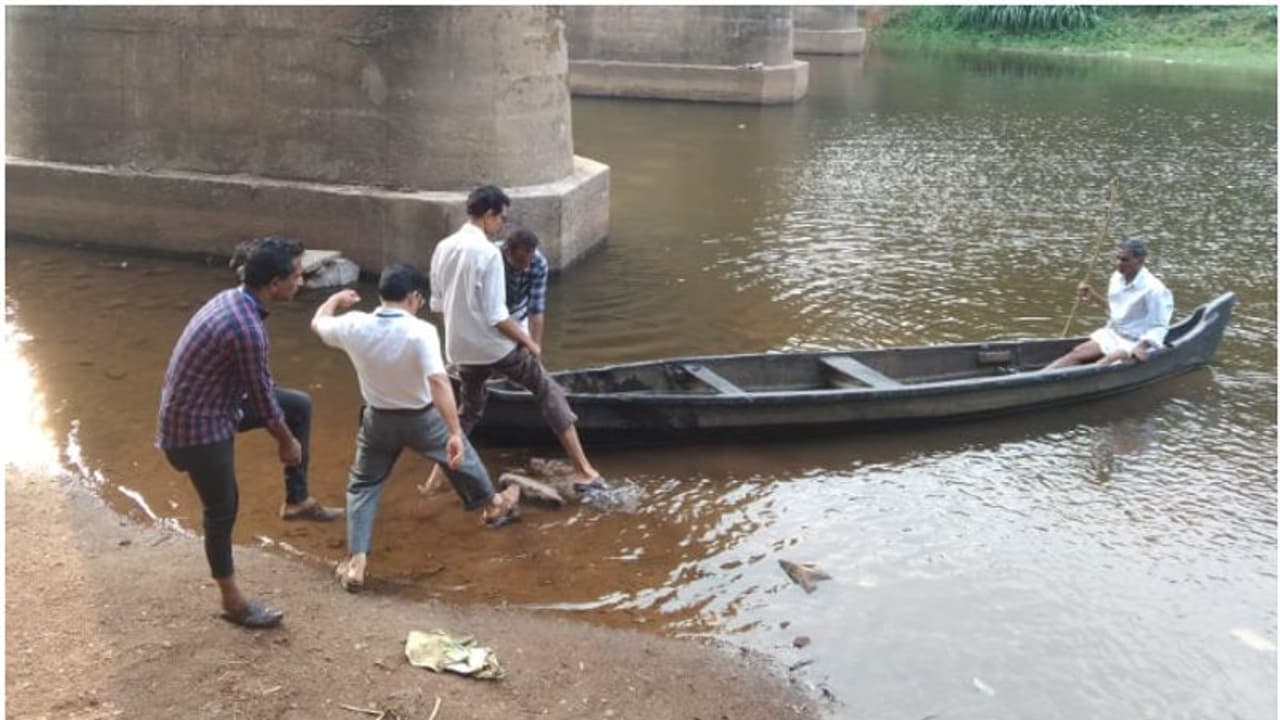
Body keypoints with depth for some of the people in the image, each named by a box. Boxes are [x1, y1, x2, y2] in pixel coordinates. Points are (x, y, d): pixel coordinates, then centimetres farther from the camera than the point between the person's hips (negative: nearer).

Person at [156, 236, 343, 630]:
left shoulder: (233, 299, -2)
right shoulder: (246, 329, -32)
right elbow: (262, 394, -19)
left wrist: (286, 426, 20)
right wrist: (286, 442, -2)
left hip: (213, 402, 9)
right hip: (197, 422, -9)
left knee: (299, 405, 13)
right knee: (223, 508, 5)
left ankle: (296, 501, 23)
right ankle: (232, 599, 24)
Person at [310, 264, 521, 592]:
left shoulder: (354, 326, -16)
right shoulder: (420, 332, -28)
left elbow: (318, 323, 6)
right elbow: (439, 383, -37)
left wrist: (337, 299, 27)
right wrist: (455, 433, -37)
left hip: (379, 420, 2)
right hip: (422, 419, -2)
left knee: (362, 486, 17)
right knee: (460, 455, 26)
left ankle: (356, 562, 8)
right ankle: (494, 505, 50)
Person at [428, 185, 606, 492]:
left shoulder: (443, 249, 2)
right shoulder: (488, 253, -20)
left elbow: (437, 304, 11)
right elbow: (497, 317, -21)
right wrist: (528, 341, -8)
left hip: (460, 348, 7)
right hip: (494, 347, -7)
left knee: (469, 409, 27)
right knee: (550, 392, 6)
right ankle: (583, 470, 3)